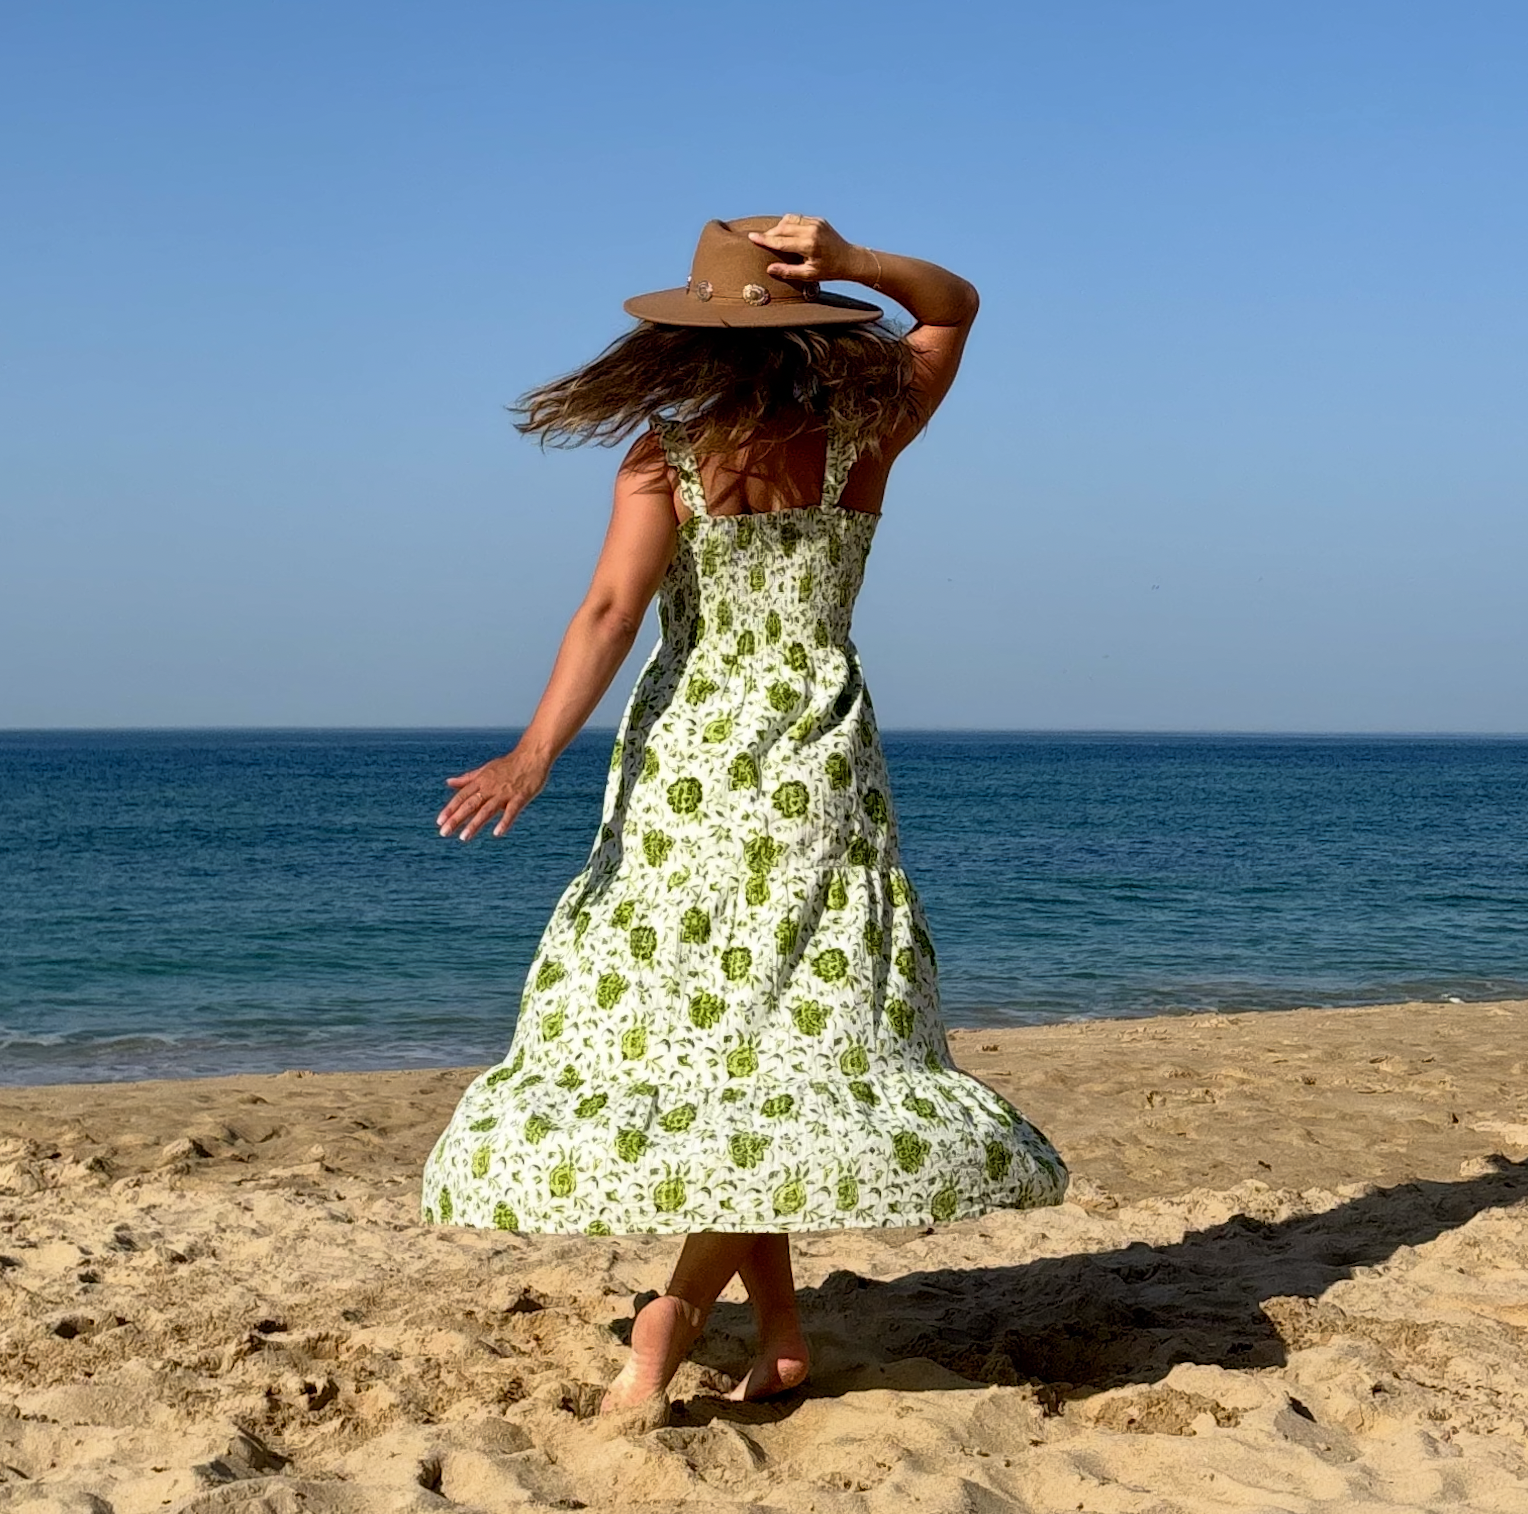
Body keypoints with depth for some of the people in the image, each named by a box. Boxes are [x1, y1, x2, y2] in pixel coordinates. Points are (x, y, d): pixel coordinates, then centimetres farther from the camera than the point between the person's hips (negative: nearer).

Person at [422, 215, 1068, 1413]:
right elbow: (955, 306, 14)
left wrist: (536, 755, -21)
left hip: (682, 770, -1)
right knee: (790, 1031, 2)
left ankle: (780, 1331, 6)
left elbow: (611, 610, -17)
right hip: (814, 770, 1)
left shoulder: (665, 455, -6)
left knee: (673, 1028, 6)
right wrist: (851, 262, -3)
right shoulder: (864, 440, 0)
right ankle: (680, 1308, -8)